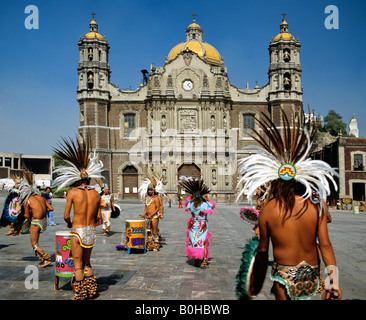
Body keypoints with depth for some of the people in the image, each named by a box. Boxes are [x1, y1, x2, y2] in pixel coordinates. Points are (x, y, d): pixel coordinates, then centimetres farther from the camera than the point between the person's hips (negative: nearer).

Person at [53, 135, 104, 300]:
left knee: (78, 265, 9)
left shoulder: (73, 192, -10)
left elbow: (66, 216, -6)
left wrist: (70, 224, 14)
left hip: (78, 231, -4)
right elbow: (98, 216, 7)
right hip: (91, 231, 5)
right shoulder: (96, 194, 1)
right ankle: (91, 290, 28)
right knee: (87, 263, 22)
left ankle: (80, 294, 16)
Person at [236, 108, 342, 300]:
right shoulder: (316, 207, -5)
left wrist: (256, 283, 10)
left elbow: (262, 250, -1)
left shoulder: (267, 211, -9)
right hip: (312, 277, 3)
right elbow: (325, 245, -8)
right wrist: (334, 280, -2)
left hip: (285, 276, -3)